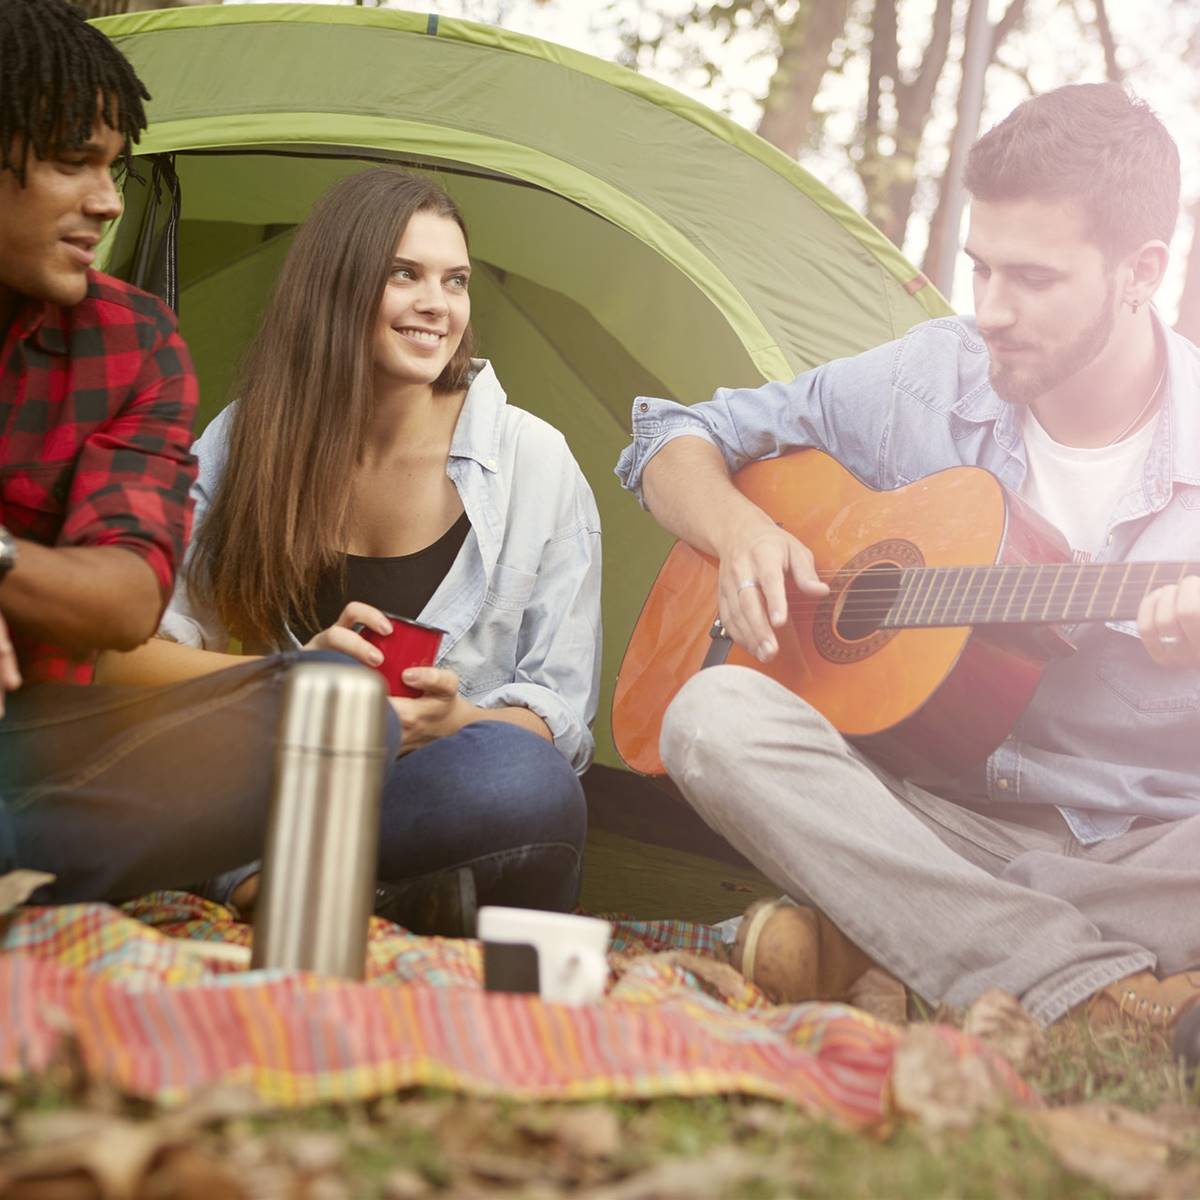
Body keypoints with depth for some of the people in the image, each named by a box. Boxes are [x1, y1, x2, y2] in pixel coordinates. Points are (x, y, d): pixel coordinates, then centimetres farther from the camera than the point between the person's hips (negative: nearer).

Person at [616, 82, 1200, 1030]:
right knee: (718, 712, -28)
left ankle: (849, 942, -27)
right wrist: (742, 533, -8)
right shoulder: (931, 379, 3)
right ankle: (1112, 1006, -34)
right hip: (947, 832, 3)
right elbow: (676, 443, 14)